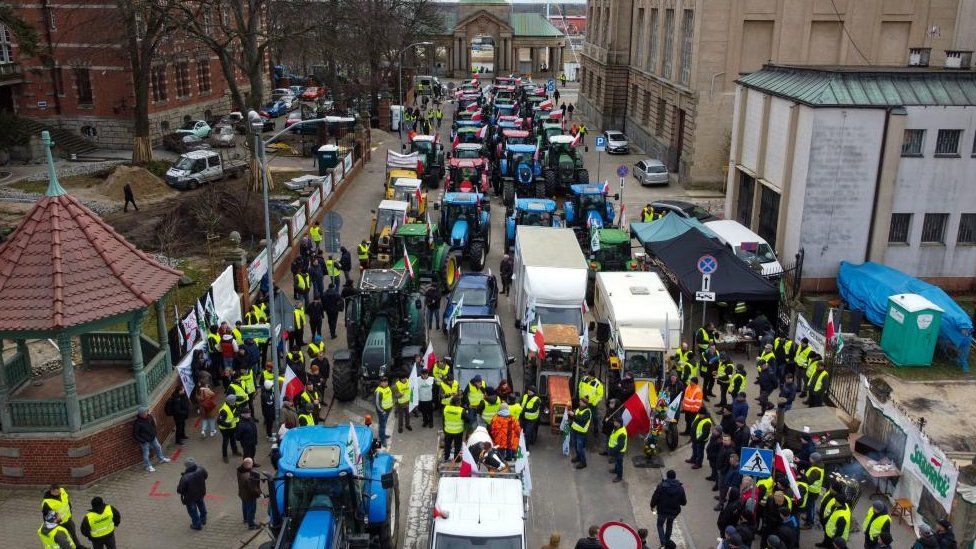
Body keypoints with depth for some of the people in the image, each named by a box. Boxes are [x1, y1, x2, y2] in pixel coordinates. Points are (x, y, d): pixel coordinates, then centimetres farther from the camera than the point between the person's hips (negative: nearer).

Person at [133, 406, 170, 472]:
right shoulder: (137, 423, -28)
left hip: (152, 437, 7)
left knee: (158, 447, 22)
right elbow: (135, 435, -20)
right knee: (146, 454, 8)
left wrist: (154, 433, 6)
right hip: (144, 441, -7)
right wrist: (143, 441, -19)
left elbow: (154, 425, 11)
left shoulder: (149, 417, -10)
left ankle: (161, 459, 45)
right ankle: (148, 466, 25)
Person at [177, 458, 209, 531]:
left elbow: (180, 490, -27)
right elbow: (205, 476, -2)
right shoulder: (201, 470, -25)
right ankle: (203, 519, 54)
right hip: (201, 494, 5)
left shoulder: (185, 478, -40)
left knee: (192, 511, 21)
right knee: (201, 505, 33)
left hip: (190, 498, -5)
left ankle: (197, 525, 38)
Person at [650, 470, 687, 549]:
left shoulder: (661, 486, -18)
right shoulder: (680, 488, -12)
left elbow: (655, 498, -14)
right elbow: (684, 502, -5)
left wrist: (652, 506, 6)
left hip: (662, 510, -2)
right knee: (669, 524, 29)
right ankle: (667, 540, 42)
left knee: (660, 525, 20)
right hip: (674, 512, 2)